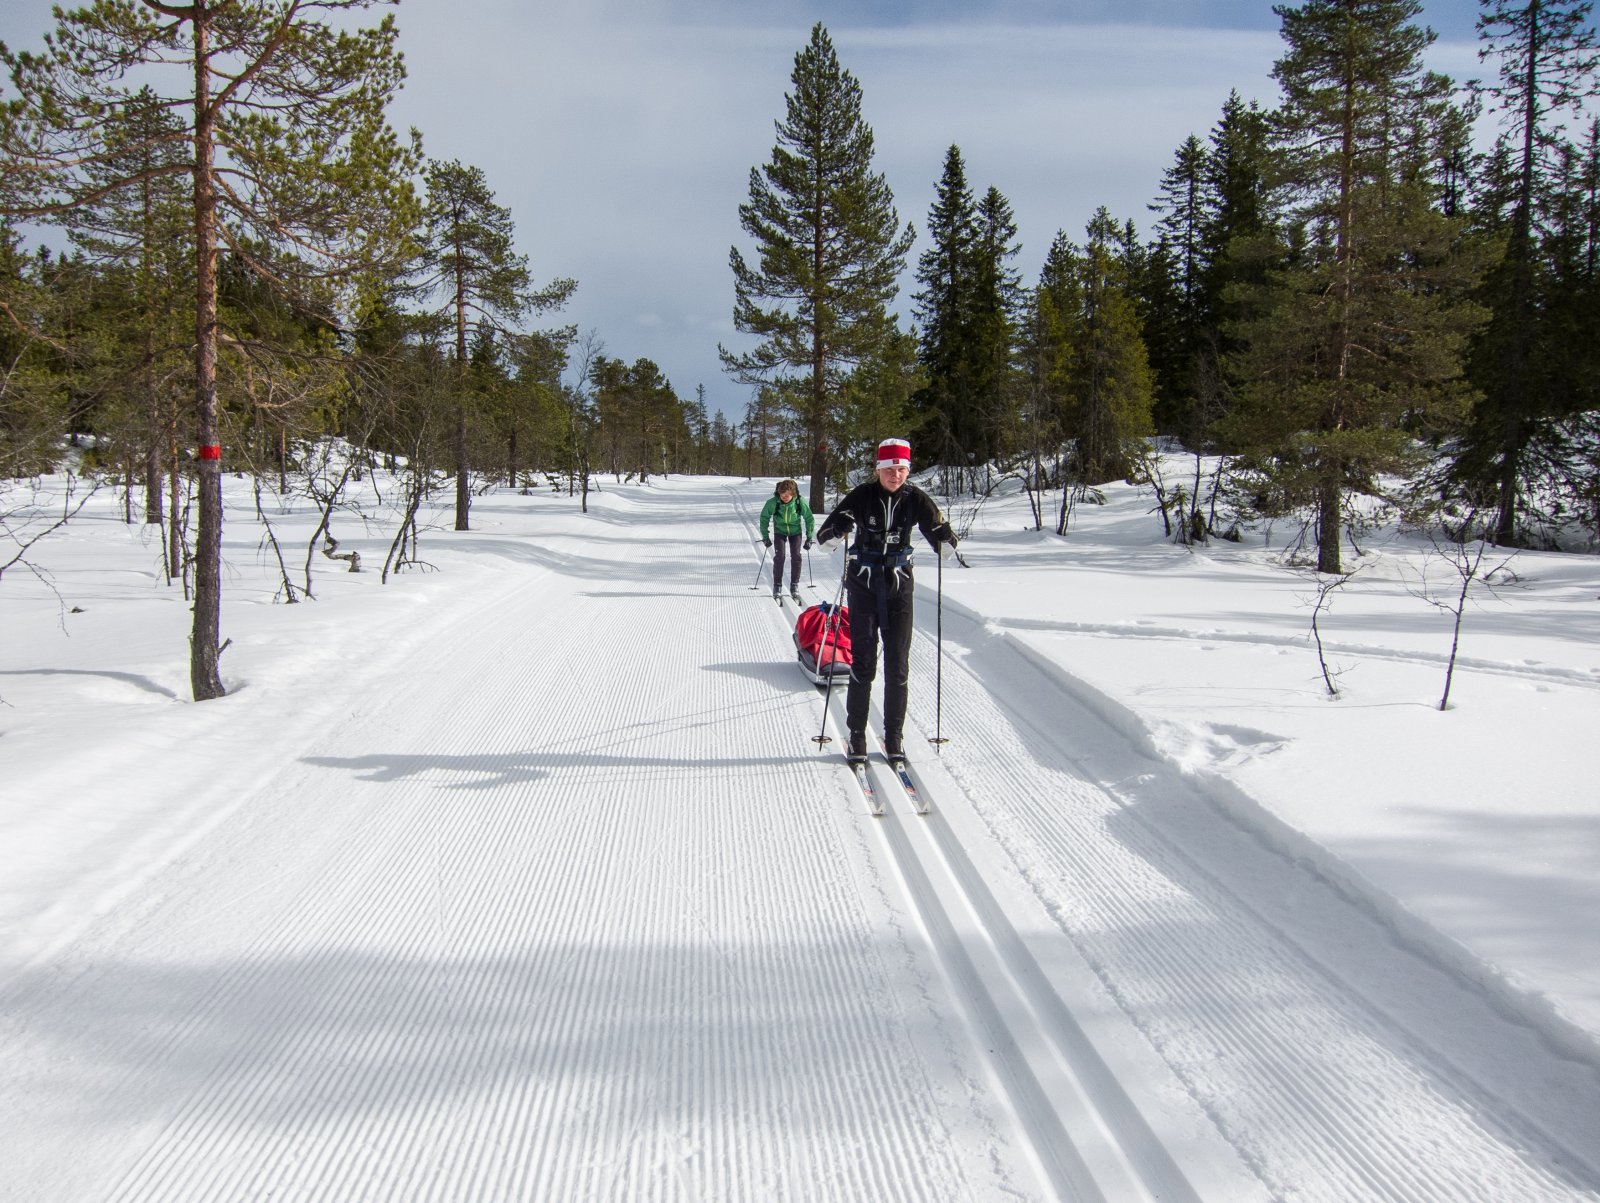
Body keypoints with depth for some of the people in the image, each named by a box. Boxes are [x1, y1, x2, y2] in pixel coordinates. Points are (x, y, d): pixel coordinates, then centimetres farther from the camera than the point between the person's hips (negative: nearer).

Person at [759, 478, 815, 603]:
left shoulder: (800, 501, -26)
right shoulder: (773, 502, -27)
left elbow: (809, 519, -10)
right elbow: (764, 517, -8)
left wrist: (809, 538, -8)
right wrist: (765, 536, -7)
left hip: (795, 531, 1)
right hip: (780, 531, -1)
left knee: (796, 556, -10)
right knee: (779, 556, -13)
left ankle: (795, 586, 3)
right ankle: (777, 588, -4)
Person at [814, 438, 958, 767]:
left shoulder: (915, 499, -5)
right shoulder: (862, 495, -10)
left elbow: (944, 539, -5)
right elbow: (823, 535, -12)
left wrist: (944, 539, -29)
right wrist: (839, 527, -34)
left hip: (898, 587, 2)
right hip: (863, 587, -2)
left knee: (898, 665, 3)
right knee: (863, 663, -2)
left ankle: (894, 735, 14)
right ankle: (856, 735, 8)